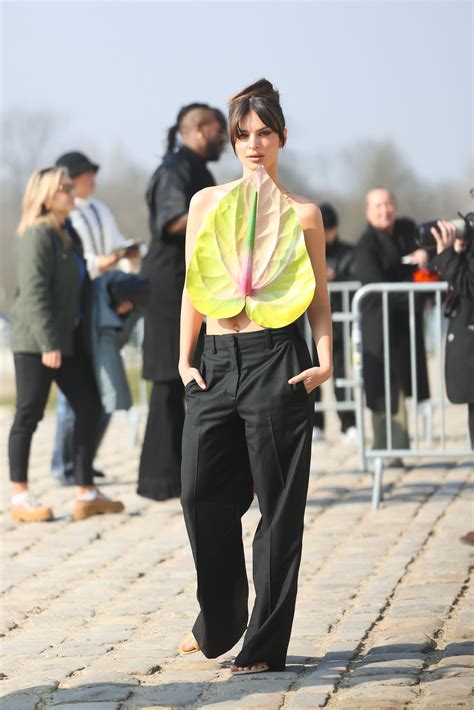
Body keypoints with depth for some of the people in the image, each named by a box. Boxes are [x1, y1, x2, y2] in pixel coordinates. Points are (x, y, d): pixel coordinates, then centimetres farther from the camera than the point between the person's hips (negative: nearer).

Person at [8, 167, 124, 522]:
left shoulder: (68, 233, 15)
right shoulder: (39, 235, -13)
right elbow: (34, 291, -20)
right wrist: (48, 343, -23)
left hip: (68, 339, 9)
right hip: (36, 342, -9)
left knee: (89, 407, 7)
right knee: (29, 415, -2)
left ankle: (86, 494, 13)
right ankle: (21, 498, 4)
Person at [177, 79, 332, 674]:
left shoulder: (302, 214, 4)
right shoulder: (206, 203, 10)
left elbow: (319, 300, 7)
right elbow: (193, 289, 14)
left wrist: (325, 358, -7)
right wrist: (185, 358, 6)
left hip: (275, 362, -3)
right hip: (216, 362, 3)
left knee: (278, 506, -1)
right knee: (202, 496, 2)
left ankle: (266, 644, 4)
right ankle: (218, 624, 21)